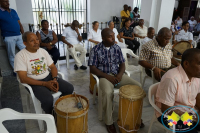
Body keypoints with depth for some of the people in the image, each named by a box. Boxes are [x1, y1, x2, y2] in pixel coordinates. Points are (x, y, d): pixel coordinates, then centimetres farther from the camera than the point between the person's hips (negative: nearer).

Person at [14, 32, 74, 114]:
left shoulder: (43, 51, 4)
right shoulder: (20, 56, -12)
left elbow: (53, 67, 8)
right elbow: (23, 79, -18)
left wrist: (54, 79, -14)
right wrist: (45, 84, -22)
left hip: (49, 77, 5)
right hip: (34, 83, -5)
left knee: (70, 89, -11)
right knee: (48, 100, -32)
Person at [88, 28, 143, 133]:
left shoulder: (117, 48, 6)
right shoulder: (96, 49, -6)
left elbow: (122, 64, 10)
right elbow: (92, 68, -9)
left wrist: (120, 74, -12)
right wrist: (107, 76, -17)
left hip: (117, 75, 5)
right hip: (104, 76, -4)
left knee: (138, 86, -14)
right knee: (108, 92, -35)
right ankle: (109, 122, -12)